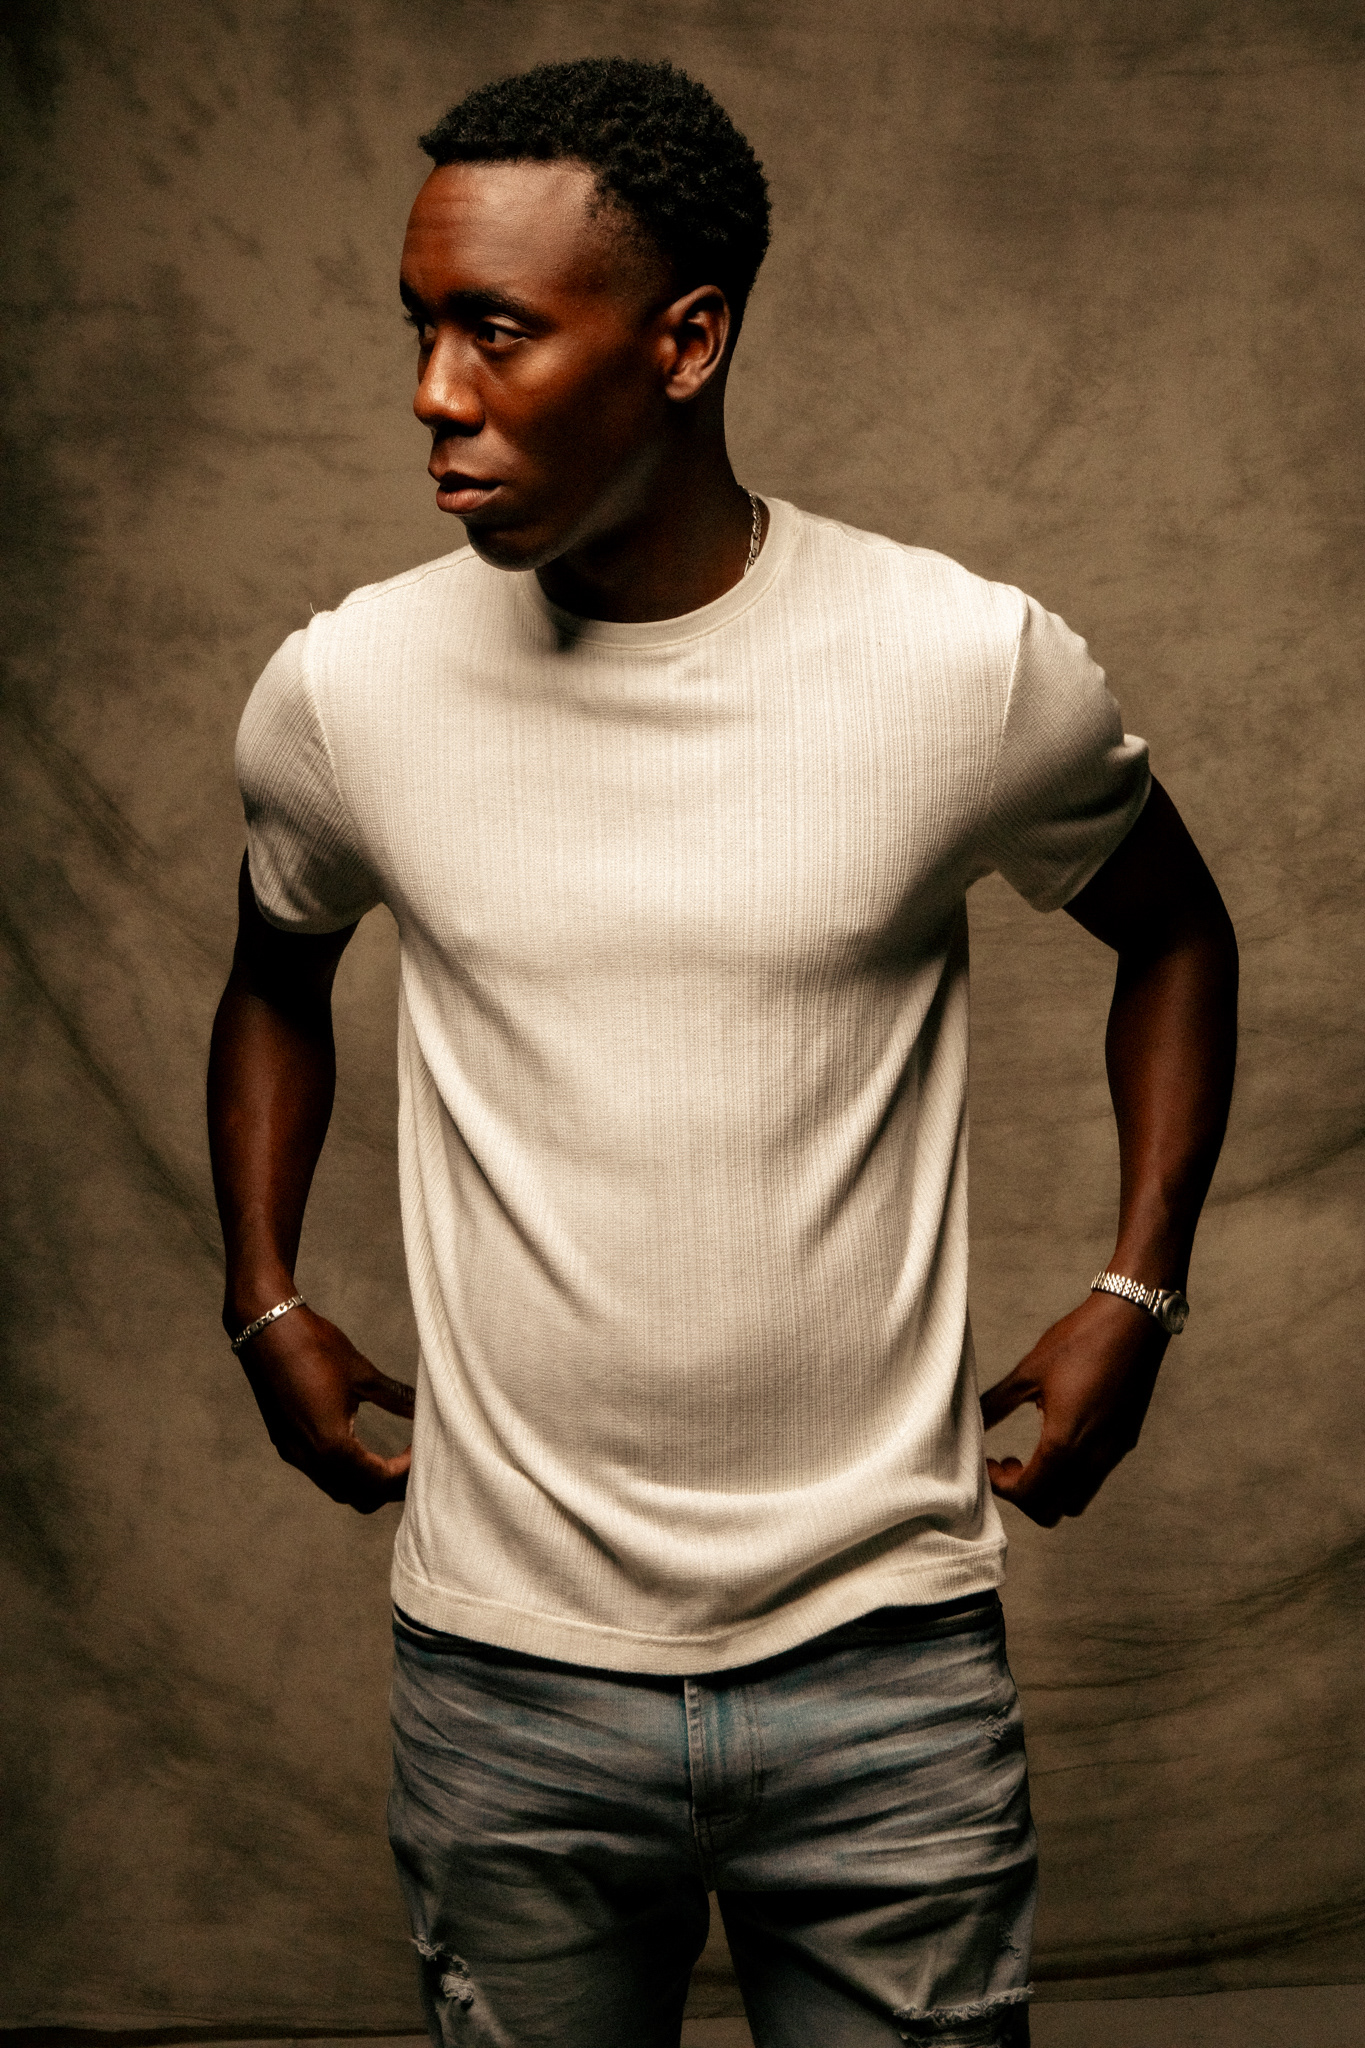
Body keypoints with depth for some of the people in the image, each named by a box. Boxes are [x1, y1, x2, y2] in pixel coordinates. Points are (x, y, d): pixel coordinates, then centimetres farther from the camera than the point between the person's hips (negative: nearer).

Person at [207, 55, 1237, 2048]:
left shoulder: (973, 666, -10)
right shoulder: (341, 691, -5)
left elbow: (1176, 934, 10)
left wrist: (1136, 1293, 2)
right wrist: (265, 1299, 9)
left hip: (888, 1658, -1)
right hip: (504, 1676, 2)